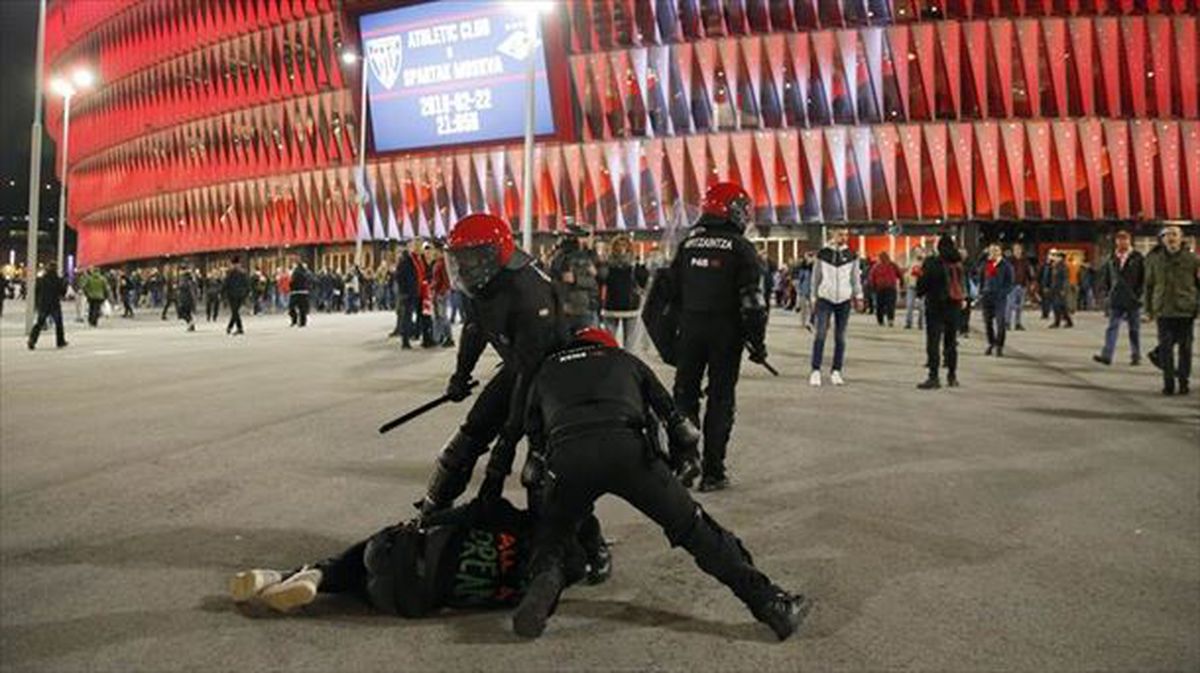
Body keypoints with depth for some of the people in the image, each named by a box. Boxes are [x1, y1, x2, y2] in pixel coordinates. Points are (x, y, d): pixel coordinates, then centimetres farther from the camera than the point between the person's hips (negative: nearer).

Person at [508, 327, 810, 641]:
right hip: (628, 448, -1)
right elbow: (676, 420, 28)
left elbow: (533, 437, 34)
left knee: (549, 535, 26)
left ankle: (544, 575, -5)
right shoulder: (625, 360, 32)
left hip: (567, 458, 1)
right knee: (696, 529, 10)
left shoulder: (546, 370, 34)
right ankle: (770, 604, 7)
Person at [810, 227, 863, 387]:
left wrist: (858, 295, 6)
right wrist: (814, 297, 8)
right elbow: (815, 277, 7)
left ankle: (836, 372, 13)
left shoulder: (851, 256, 5)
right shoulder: (822, 254, 1)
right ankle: (815, 371, -5)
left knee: (840, 337, 5)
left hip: (844, 300, 2)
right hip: (825, 299, -2)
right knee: (820, 335, -9)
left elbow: (855, 277, 13)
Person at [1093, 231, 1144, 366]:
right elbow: (1104, 275, 17)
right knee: (1112, 327, -5)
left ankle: (1136, 356, 17)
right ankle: (1106, 356, -11)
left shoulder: (1137, 258, -2)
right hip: (1116, 299, 2)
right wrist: (1108, 289, 6)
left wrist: (1138, 293, -9)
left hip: (1133, 300, -2)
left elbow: (1144, 277, -2)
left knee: (1134, 329, 7)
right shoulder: (1112, 259, 7)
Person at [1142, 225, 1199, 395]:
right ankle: (1168, 383, 5)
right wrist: (1149, 309, 10)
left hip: (1186, 311, -1)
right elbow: (1149, 285, 12)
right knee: (1165, 348, -2)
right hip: (1164, 311, 1)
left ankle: (1183, 382, 17)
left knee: (1185, 348, 6)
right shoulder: (1155, 260, 6)